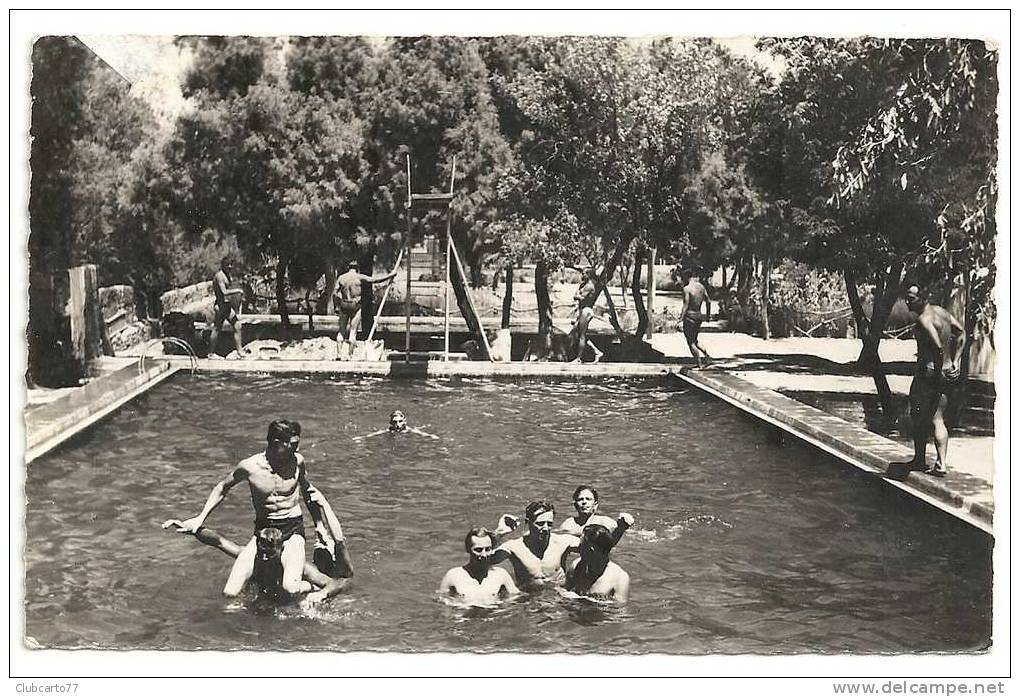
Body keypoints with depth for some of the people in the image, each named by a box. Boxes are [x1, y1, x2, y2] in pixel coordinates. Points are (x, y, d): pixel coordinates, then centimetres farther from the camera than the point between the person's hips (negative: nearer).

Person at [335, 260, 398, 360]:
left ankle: (339, 354, 2)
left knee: (342, 330, 11)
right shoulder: (359, 277, -4)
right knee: (353, 331, 3)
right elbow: (375, 279, -3)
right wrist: (390, 275, 4)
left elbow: (337, 294, 1)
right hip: (356, 306, -3)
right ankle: (348, 354, 0)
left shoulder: (341, 277, 4)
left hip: (343, 306, 3)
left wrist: (337, 307, 6)